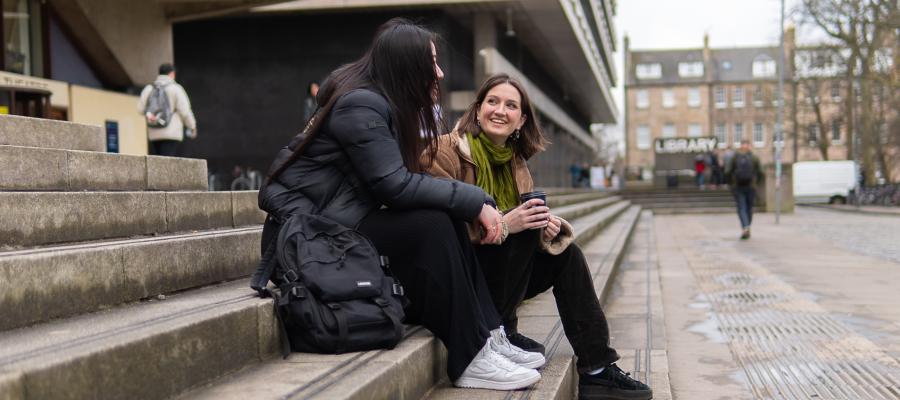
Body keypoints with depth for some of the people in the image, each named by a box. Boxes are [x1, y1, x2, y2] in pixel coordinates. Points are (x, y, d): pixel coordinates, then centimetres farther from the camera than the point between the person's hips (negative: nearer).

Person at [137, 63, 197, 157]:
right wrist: (192, 127, 7)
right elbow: (184, 111, -7)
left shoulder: (148, 88, 8)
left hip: (153, 134, 4)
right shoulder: (176, 88, -3)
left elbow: (141, 109, 1)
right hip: (171, 133, -4)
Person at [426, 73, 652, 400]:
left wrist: (547, 225, -17)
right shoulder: (447, 150, -13)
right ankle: (500, 331, -13)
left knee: (566, 252, -6)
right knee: (523, 228, -24)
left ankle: (596, 371, -6)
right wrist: (503, 224, -32)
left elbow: (526, 220, 7)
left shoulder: (515, 161, 10)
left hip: (499, 272, 8)